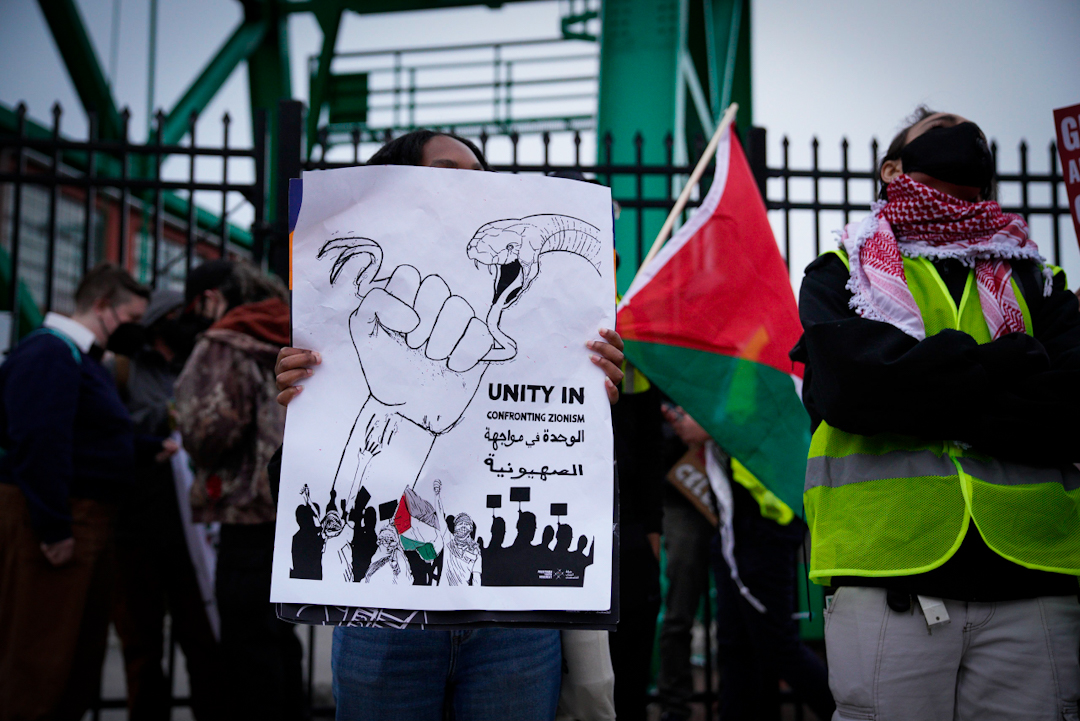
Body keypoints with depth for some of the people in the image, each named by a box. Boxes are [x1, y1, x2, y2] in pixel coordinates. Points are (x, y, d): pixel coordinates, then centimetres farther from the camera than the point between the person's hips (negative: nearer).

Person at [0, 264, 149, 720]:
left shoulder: (84, 357, 20)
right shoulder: (50, 352, -13)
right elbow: (40, 442, -23)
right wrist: (55, 527, -25)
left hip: (89, 523, 11)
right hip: (52, 523, -11)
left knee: (82, 653, 15)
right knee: (39, 653, -6)